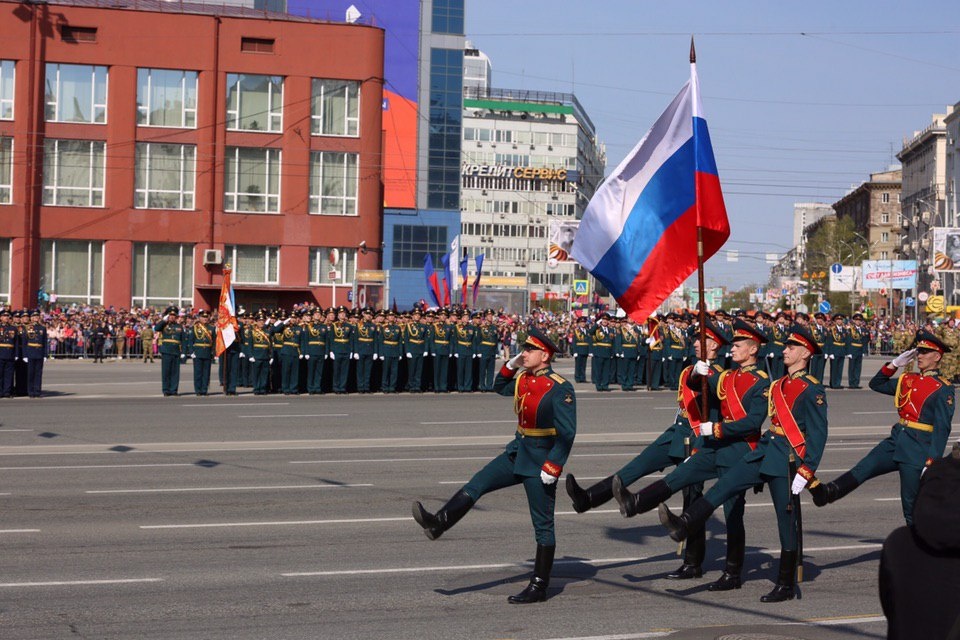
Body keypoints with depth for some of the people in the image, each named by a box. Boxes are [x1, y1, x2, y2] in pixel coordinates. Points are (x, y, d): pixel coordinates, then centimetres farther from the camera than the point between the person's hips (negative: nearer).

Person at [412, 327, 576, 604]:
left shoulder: (560, 389, -19)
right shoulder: (523, 379, 4)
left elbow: (567, 433, -21)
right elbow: (500, 387, 25)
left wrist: (552, 467, -25)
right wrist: (511, 365, 7)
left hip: (540, 462, -8)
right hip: (517, 452, 8)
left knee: (543, 524, 1)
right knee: (476, 484, -2)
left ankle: (539, 587, 8)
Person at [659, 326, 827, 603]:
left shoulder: (812, 390, -9)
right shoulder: (779, 385, 15)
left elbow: (818, 434, -13)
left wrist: (805, 473, -17)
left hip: (788, 459, -7)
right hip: (764, 452, 7)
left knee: (786, 520, 0)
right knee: (723, 485, -8)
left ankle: (787, 586, 9)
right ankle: (684, 525, -16)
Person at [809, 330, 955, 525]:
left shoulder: (943, 389, -7)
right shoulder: (908, 380, 13)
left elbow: (942, 429, -12)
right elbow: (876, 384, 23)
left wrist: (931, 463, -18)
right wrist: (895, 363, 10)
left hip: (917, 451, -6)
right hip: (895, 441, 7)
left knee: (912, 505, 0)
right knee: (860, 471, -10)